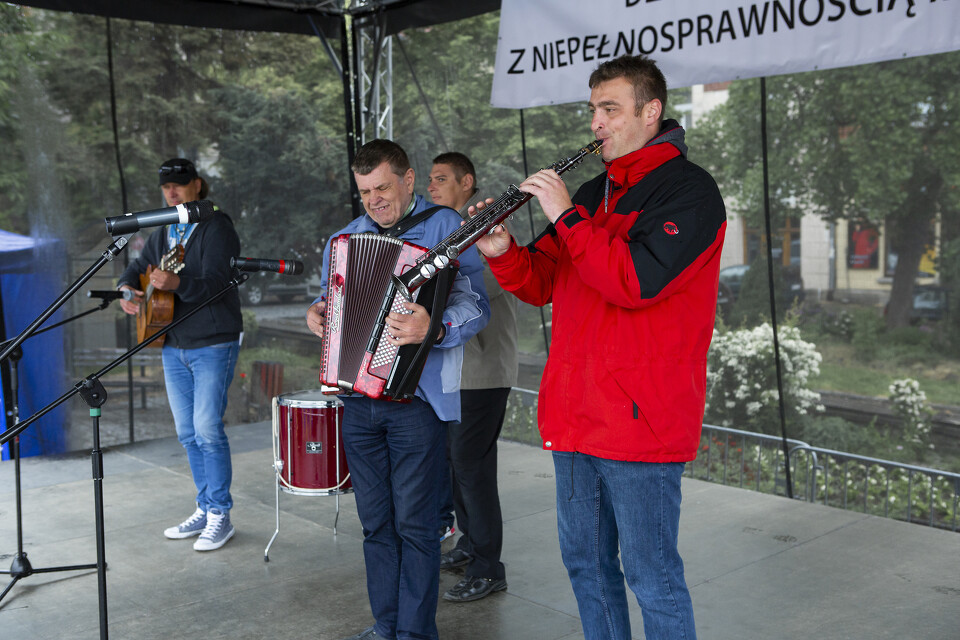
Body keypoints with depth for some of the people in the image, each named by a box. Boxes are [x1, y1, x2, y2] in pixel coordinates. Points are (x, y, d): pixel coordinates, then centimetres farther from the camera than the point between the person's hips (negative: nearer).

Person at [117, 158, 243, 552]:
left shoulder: (216, 227, -10)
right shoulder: (163, 234, 14)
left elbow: (214, 283, -21)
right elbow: (136, 268, 20)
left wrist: (175, 283, -38)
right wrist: (127, 290, -3)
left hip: (213, 345, -8)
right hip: (173, 346, 8)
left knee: (207, 428, -9)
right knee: (187, 433, 11)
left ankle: (220, 516, 1)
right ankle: (204, 509, 22)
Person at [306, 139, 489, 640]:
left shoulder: (445, 227, -4)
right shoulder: (347, 237, 16)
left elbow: (475, 304, -14)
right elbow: (334, 298, 27)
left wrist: (434, 328, -32)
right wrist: (318, 313, 5)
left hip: (418, 397, -6)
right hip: (359, 397, 6)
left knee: (414, 522, -2)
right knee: (375, 520, 12)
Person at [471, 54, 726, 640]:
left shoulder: (688, 189, -8)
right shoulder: (593, 192, 17)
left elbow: (636, 282, -23)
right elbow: (543, 284, 14)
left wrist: (567, 215, -17)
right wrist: (504, 253, -6)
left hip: (640, 417, -8)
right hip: (576, 413, 8)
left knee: (651, 576, 2)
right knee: (586, 562, 18)